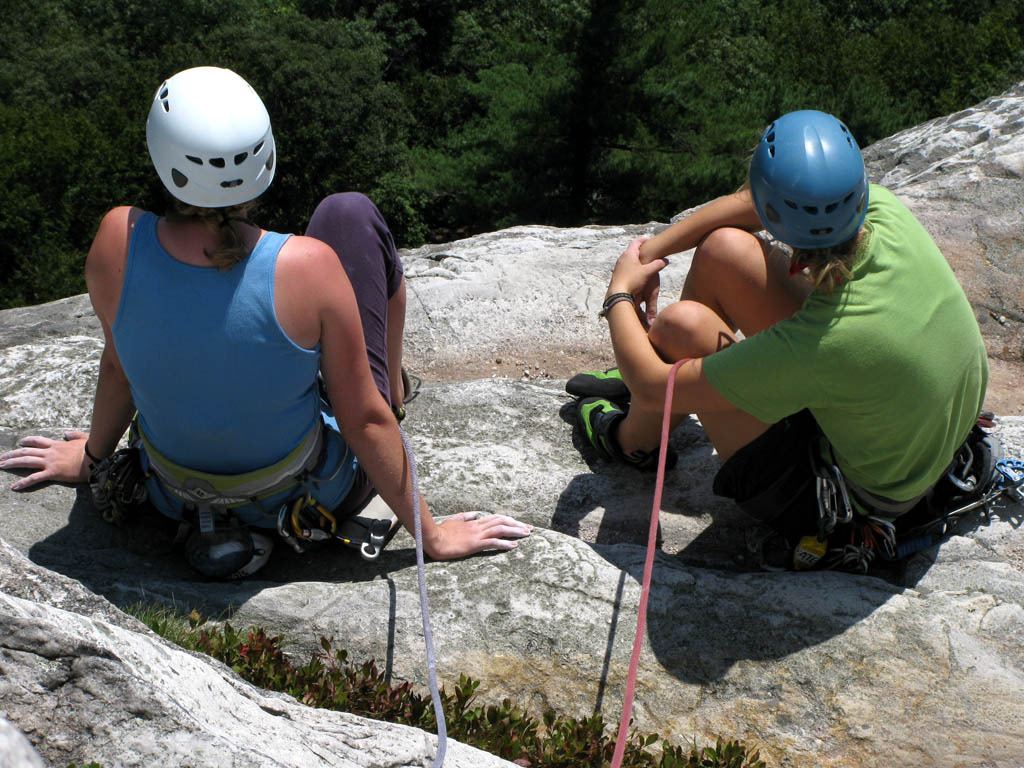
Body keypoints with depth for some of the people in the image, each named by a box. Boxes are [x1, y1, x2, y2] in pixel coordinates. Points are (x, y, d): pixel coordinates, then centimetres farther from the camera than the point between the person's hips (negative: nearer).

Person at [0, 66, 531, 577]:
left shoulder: (119, 240, -22)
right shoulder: (308, 266, -31)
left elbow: (119, 365, -4)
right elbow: (364, 420, -21)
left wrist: (92, 457, 17)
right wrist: (431, 534, -6)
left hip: (179, 497, 3)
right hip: (314, 498, -3)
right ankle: (395, 387, 36)